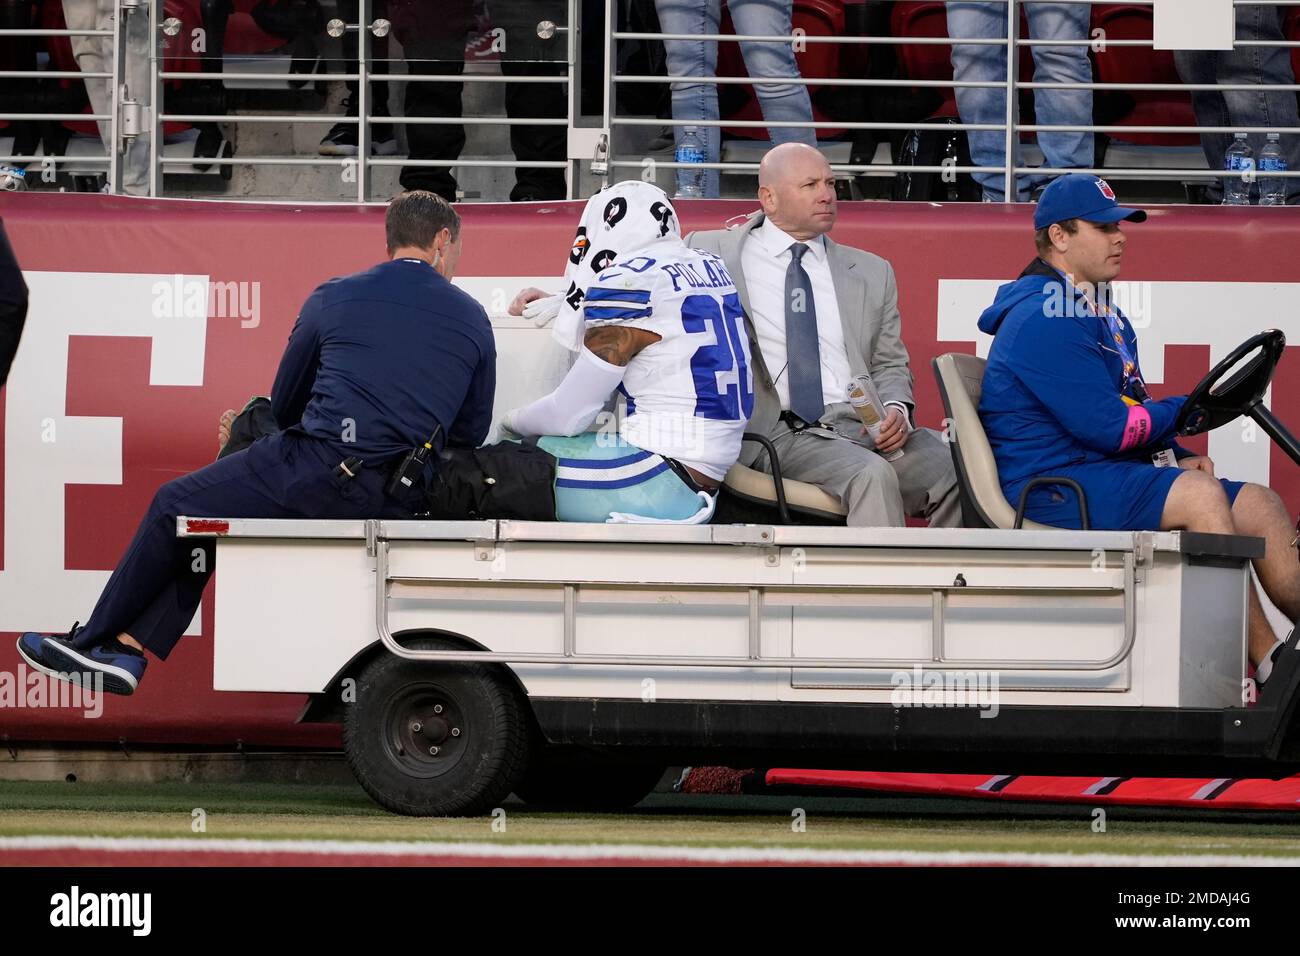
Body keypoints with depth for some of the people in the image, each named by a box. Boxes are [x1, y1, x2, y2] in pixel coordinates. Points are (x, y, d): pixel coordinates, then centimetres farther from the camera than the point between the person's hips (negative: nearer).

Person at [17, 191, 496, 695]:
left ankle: (92, 640, 25)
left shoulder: (333, 299, 8)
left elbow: (284, 405, 17)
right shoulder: (472, 319, 12)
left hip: (321, 473, -5)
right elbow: (472, 432, 15)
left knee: (176, 505, 17)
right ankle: (126, 652, 19)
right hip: (399, 500, 5)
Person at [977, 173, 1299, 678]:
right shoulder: (1042, 320, -13)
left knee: (1257, 502, -5)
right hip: (1050, 492, -10)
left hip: (1106, 475, 10)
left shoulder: (1106, 316, 21)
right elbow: (1109, 427, -19)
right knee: (1199, 495, -28)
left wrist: (1176, 456, 5)